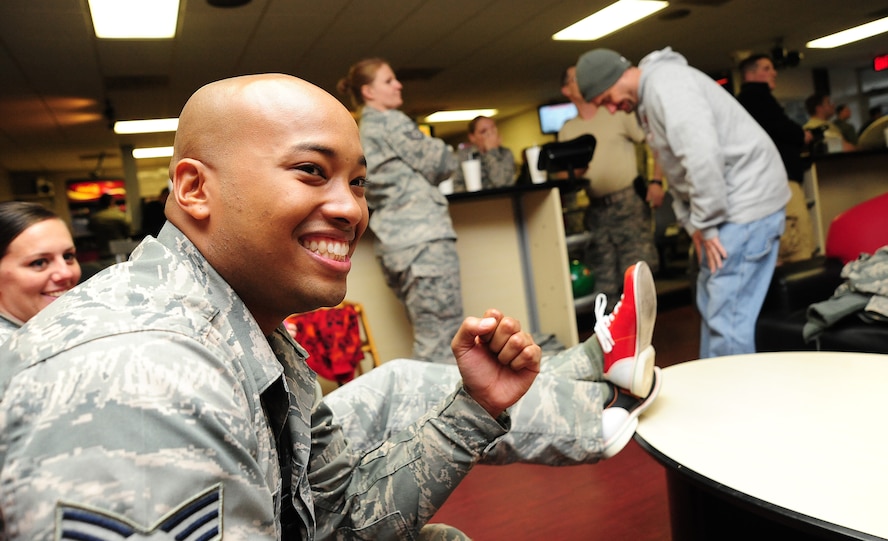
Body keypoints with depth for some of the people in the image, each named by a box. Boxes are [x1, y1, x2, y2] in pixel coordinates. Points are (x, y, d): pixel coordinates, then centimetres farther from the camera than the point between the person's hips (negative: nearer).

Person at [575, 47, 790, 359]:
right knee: (711, 307, 15)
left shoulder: (665, 82, -15)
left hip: (748, 200, -10)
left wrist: (706, 224, -18)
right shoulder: (648, 102, 17)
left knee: (727, 316, -9)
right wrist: (692, 225, 7)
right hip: (728, 205, 10)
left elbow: (702, 155, -26)